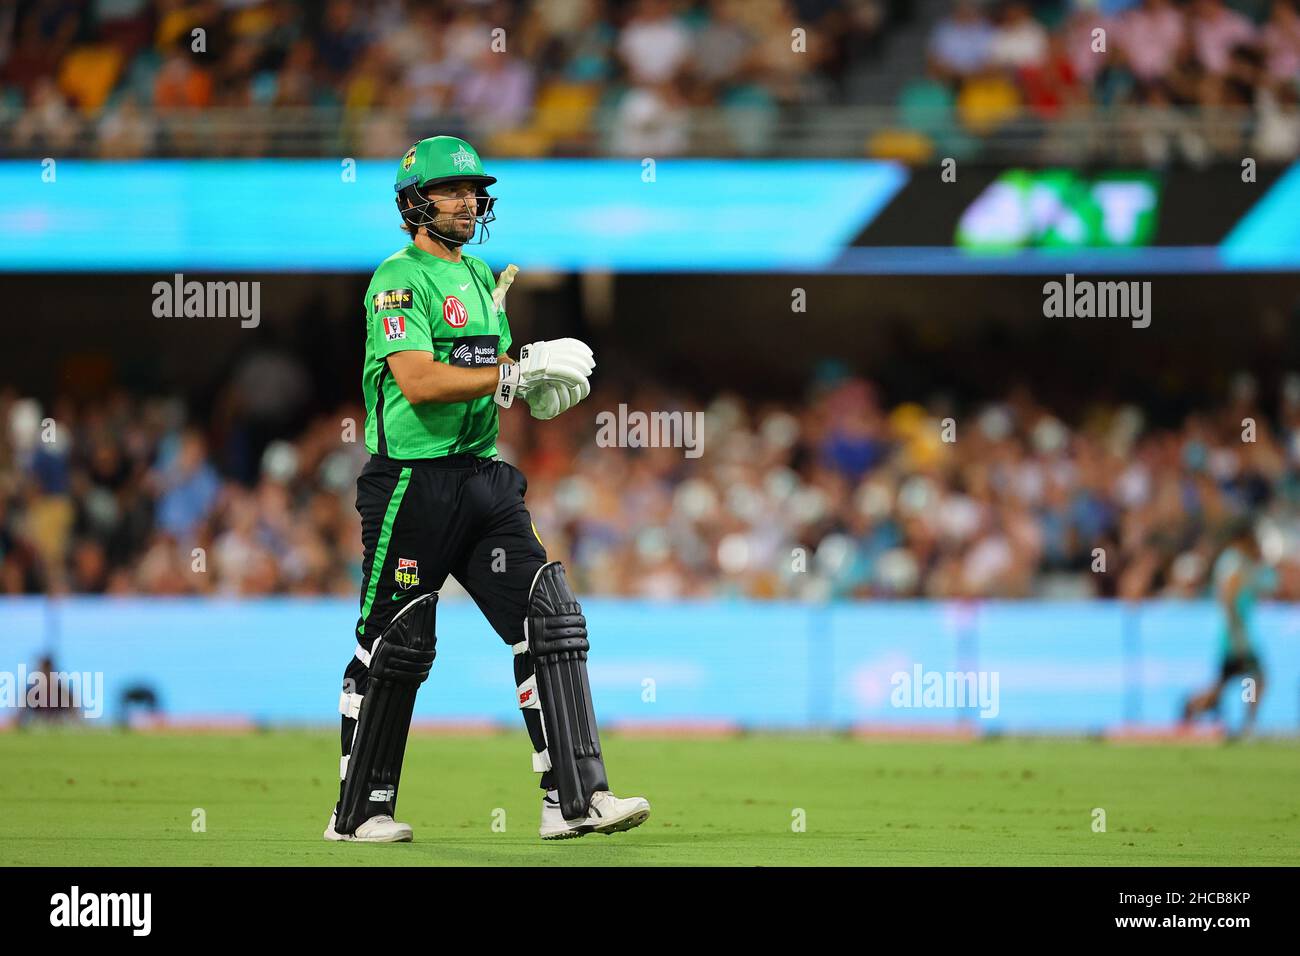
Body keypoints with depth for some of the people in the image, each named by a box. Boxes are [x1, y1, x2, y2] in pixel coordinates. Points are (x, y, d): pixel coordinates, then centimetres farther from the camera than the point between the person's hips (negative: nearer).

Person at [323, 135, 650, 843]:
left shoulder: (483, 278, 18)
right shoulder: (398, 279, -8)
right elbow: (418, 382, -21)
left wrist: (543, 385, 1)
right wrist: (517, 371, -23)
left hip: (485, 479, 7)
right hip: (411, 485, -7)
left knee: (551, 623, -4)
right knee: (396, 646, -1)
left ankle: (575, 798, -6)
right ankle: (360, 812, 12)